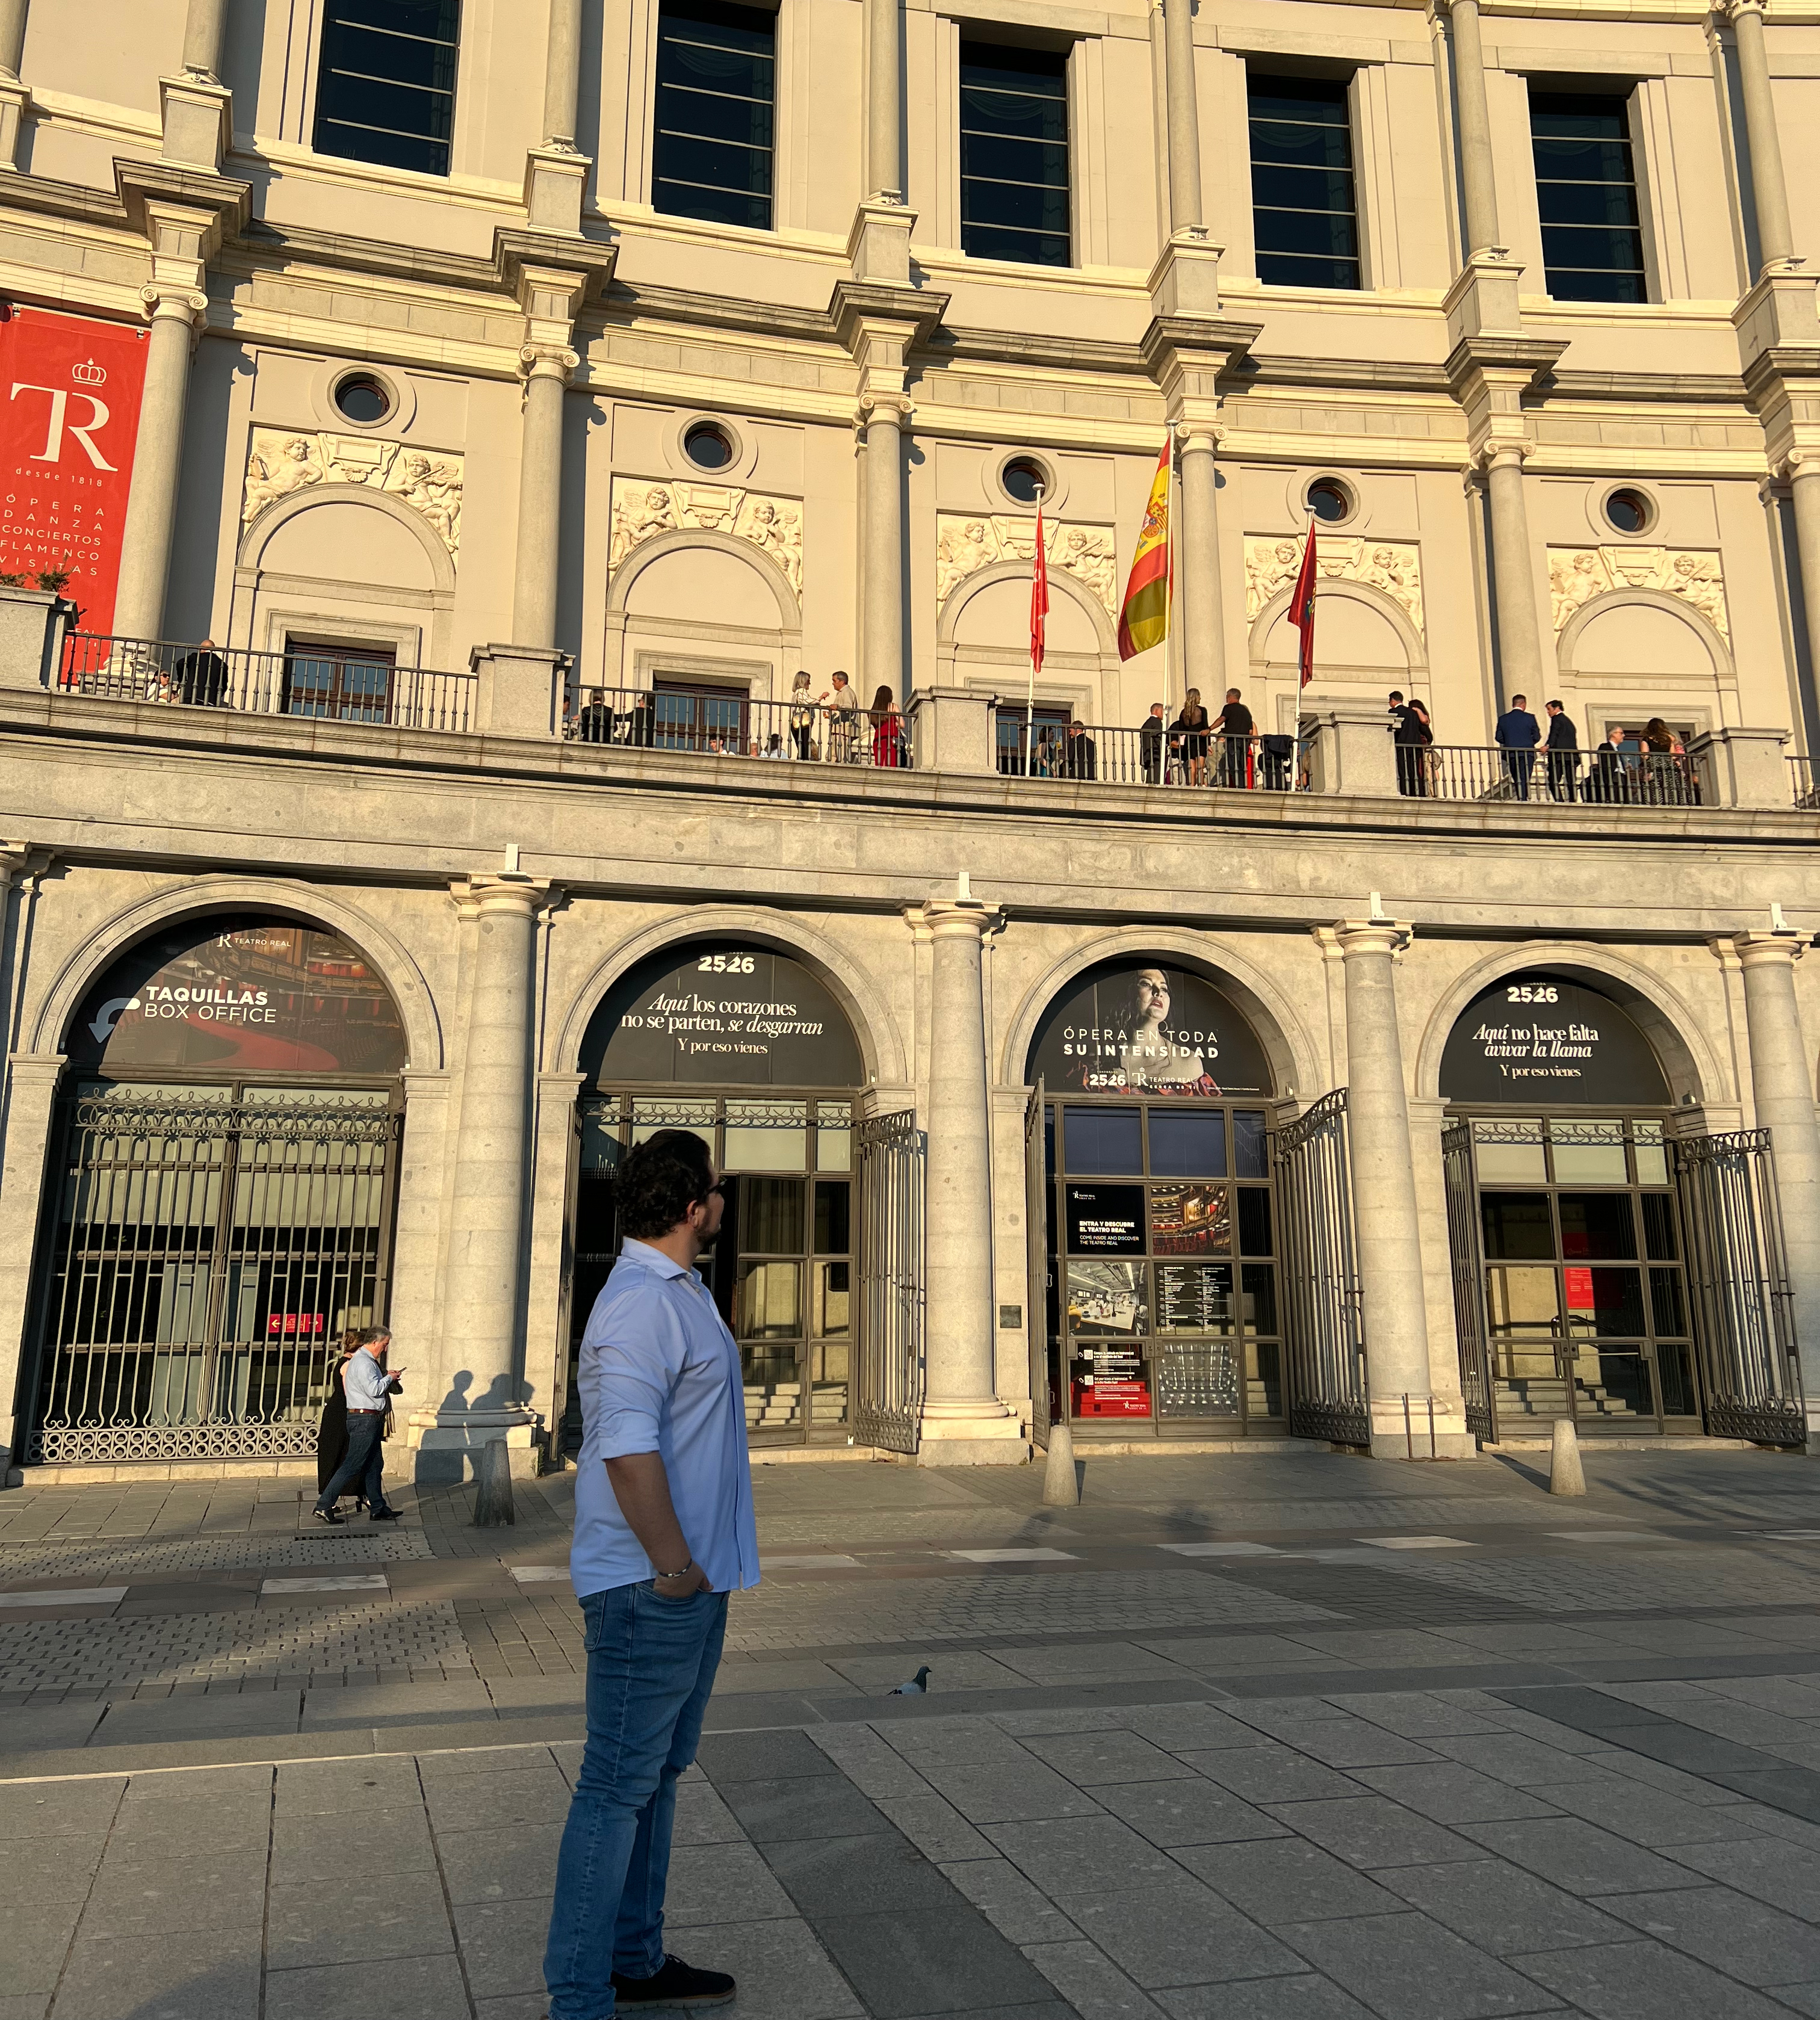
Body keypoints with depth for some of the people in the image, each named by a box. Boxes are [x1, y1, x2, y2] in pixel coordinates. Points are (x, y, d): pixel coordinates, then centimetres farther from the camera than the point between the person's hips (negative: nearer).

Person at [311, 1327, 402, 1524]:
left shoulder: (367, 1360, 17)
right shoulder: (363, 1362, -16)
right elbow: (374, 1389, -24)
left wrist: (388, 1377, 7)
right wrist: (389, 1377, -10)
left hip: (372, 1420, 11)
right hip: (364, 1419, -11)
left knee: (375, 1465, 13)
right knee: (352, 1466, -8)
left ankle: (377, 1508, 19)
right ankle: (324, 1506, -4)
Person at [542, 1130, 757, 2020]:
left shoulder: (678, 1293, 14)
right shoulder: (643, 1302, -20)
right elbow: (627, 1448, -27)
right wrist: (673, 1570, -20)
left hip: (694, 1584, 10)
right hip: (652, 1589, -10)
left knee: (657, 1774, 19)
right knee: (617, 1789, 0)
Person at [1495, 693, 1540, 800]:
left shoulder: (1503, 719, 1)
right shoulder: (1530, 718, -5)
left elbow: (1499, 737, 3)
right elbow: (1537, 737, -2)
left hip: (1511, 755, 3)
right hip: (1527, 754, -3)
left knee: (1517, 780, 14)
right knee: (1524, 780, -1)